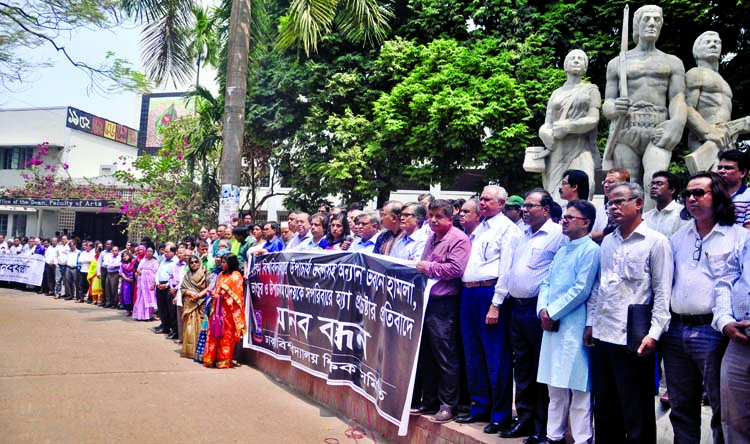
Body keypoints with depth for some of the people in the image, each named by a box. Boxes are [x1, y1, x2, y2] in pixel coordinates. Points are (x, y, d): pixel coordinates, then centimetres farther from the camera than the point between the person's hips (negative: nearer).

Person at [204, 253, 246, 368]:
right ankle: (213, 358, 12)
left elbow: (235, 295, -11)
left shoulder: (236, 276, -7)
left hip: (228, 309, -7)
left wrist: (220, 297, -16)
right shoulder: (221, 275, 16)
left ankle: (224, 360, 7)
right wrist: (214, 294, 0)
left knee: (226, 335, 0)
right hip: (218, 308, 7)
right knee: (215, 333, 5)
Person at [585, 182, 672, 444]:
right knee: (604, 407, 16)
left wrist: (653, 334, -14)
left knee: (636, 412, 4)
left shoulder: (656, 242, -5)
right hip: (602, 335, 6)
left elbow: (662, 293, -8)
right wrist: (591, 323, 14)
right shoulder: (608, 242, 13)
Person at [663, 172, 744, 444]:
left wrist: (727, 322, -18)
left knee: (722, 408, 3)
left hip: (712, 331, -5)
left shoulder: (739, 237, -1)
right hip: (676, 331, 5)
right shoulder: (679, 238, 15)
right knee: (681, 406, 14)